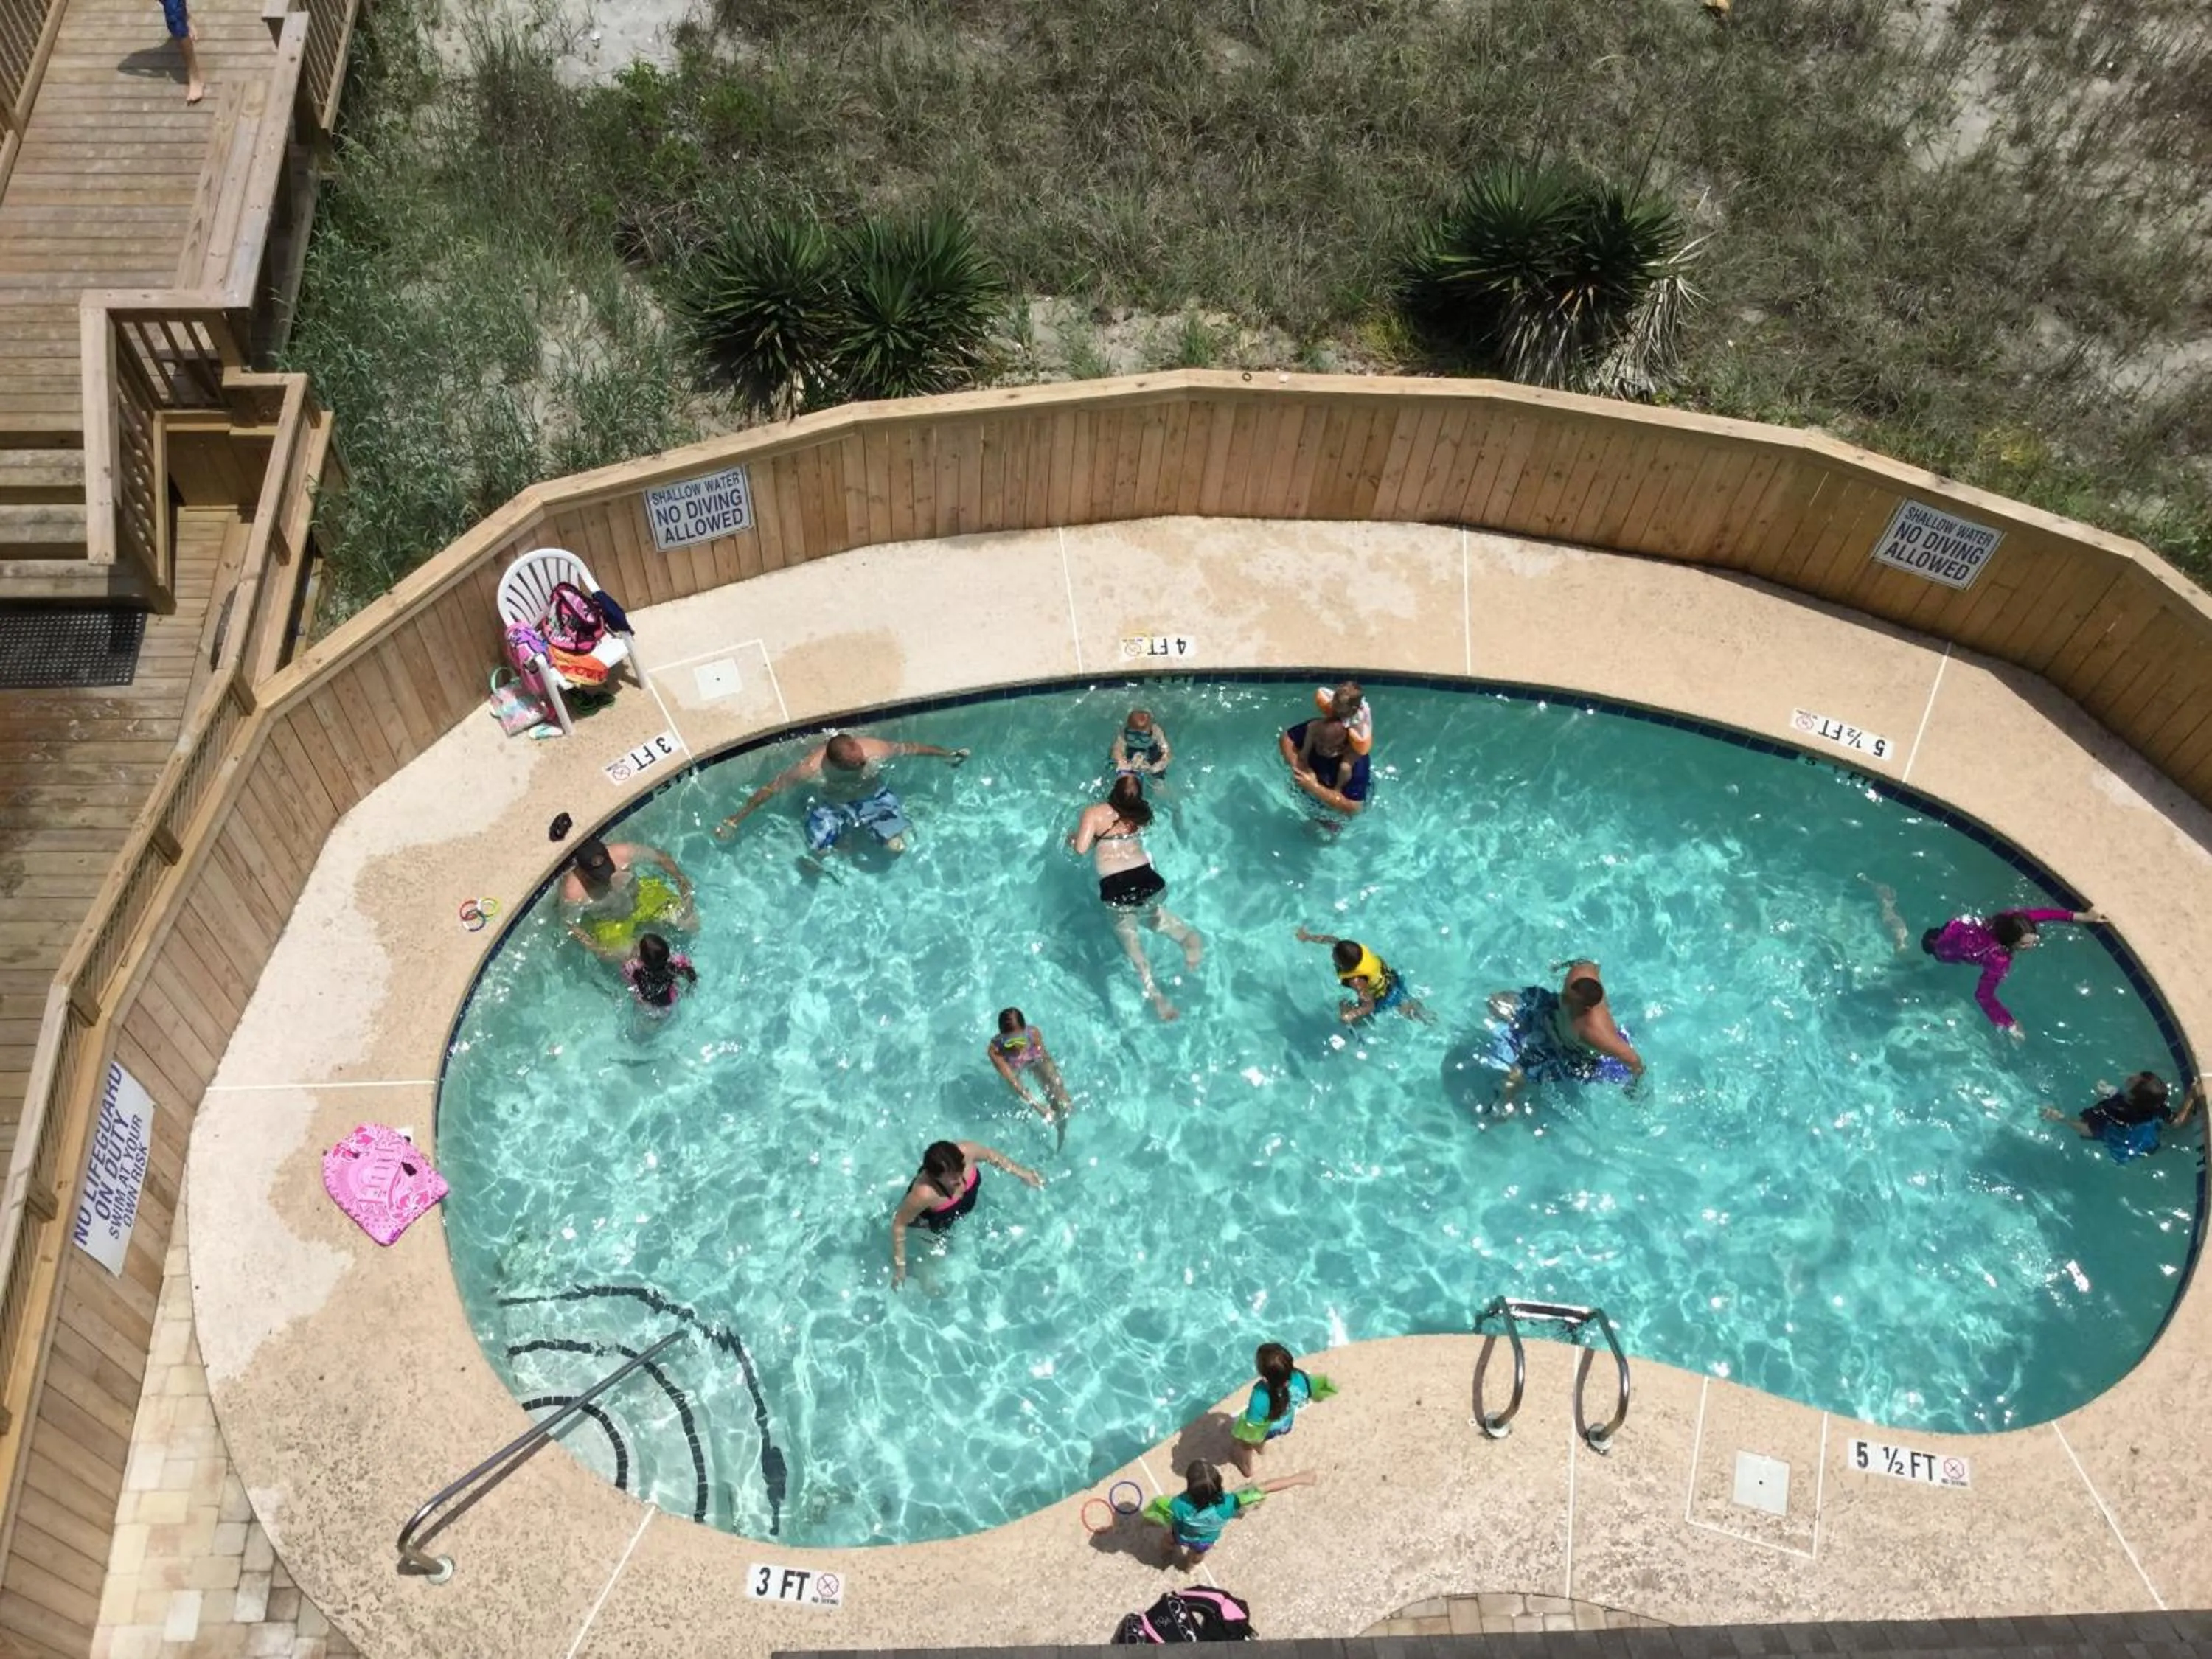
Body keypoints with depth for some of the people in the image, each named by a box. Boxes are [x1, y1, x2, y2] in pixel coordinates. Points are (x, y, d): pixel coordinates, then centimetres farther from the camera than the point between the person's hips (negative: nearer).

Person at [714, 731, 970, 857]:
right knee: (818, 853, -17)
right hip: (833, 805, -1)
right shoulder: (811, 769, -38)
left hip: (874, 797, 1)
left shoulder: (875, 750, -35)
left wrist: (948, 755, 0)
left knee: (897, 847, -15)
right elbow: (771, 788, -27)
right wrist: (735, 820, -23)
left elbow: (911, 748, -16)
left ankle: (863, 833, 17)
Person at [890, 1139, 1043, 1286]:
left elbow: (990, 1154, -14)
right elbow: (899, 1223, -32)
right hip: (932, 1227, -4)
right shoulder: (924, 1194, -48)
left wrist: (1021, 1173, -7)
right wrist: (899, 1265, -24)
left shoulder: (966, 1151, -38)